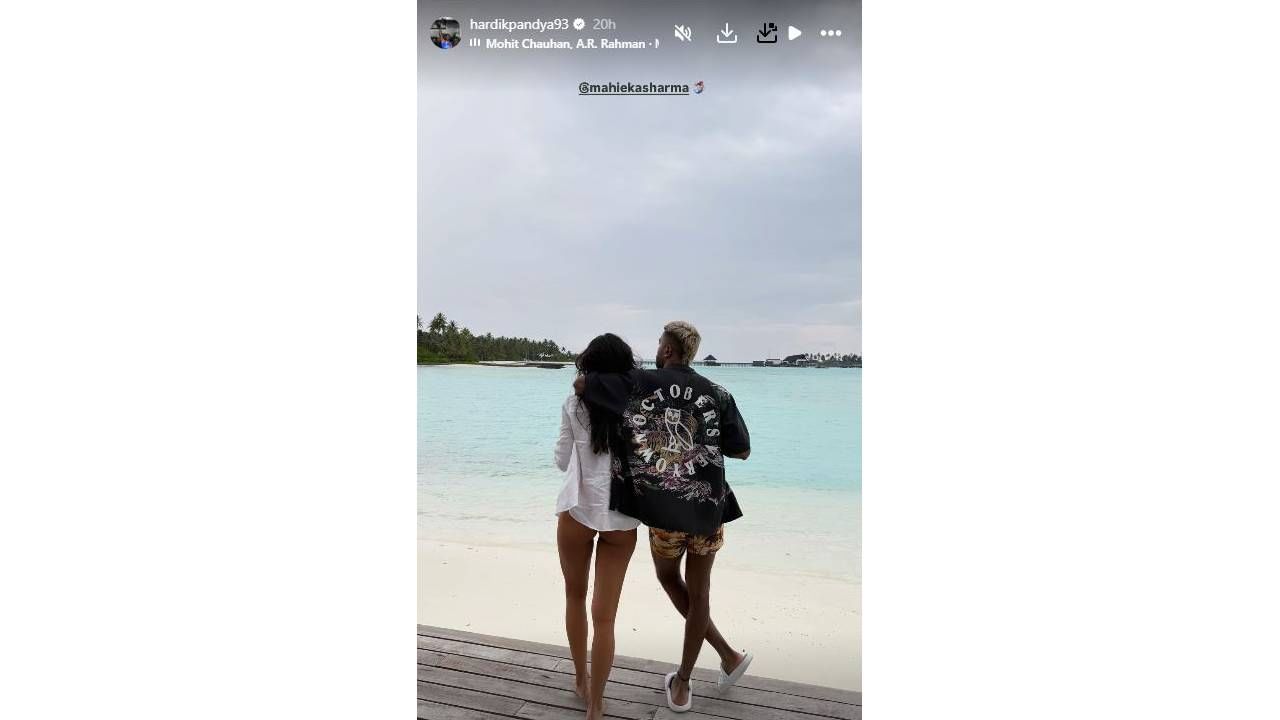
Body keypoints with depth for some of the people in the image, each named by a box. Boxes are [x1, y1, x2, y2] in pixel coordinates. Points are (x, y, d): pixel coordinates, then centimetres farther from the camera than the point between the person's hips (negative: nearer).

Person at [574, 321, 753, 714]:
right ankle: (681, 684, 27)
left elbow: (579, 383, -6)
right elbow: (742, 450, 3)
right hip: (707, 507, 2)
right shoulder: (716, 394, 2)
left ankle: (728, 654, 25)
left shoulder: (640, 382, -4)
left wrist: (596, 382, 18)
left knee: (668, 577, 25)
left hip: (664, 511, -2)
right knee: (698, 590, 18)